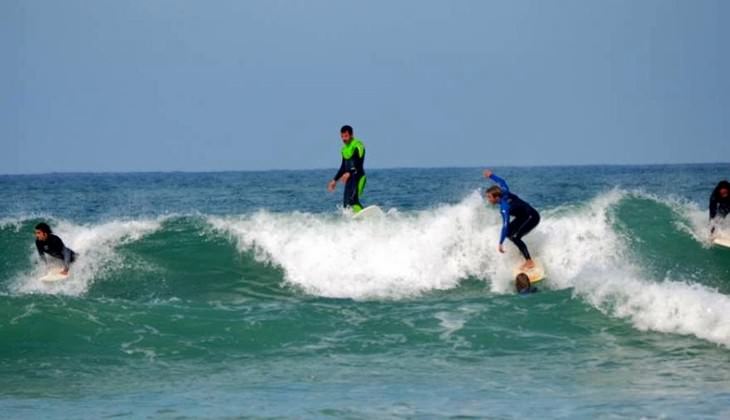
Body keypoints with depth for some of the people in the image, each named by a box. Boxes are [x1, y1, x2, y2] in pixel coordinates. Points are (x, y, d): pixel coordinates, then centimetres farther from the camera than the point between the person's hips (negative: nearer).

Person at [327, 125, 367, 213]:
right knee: (346, 204, 1)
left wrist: (349, 173, -31)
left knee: (353, 199, -25)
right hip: (349, 179, 9)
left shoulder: (357, 145, -8)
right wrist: (335, 180, 26)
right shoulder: (345, 149, 18)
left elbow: (359, 164, -18)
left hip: (358, 177, -9)